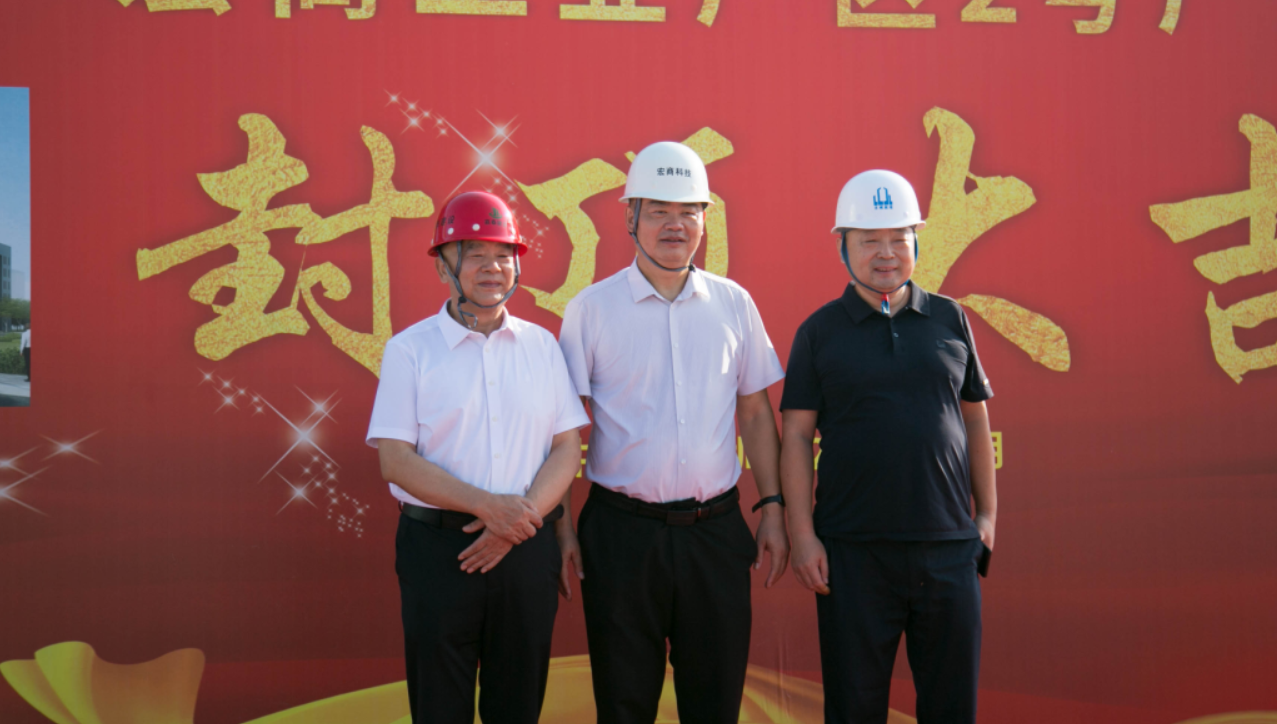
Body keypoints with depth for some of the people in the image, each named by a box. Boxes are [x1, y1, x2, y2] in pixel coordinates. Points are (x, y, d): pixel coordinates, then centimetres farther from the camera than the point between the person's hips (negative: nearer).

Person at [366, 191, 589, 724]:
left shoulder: (541, 345, 10)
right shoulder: (409, 350, 1)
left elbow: (567, 448, 5)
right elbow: (396, 460, -7)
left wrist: (517, 522, -10)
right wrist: (487, 506, -17)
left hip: (527, 553, 3)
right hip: (438, 551, -2)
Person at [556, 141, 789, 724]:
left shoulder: (734, 304, 7)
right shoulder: (590, 309, 0)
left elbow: (756, 413, 12)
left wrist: (772, 509, 6)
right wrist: (561, 526, -4)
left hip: (715, 529, 2)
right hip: (622, 529, -2)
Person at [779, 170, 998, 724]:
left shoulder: (949, 319, 8)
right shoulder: (820, 332, 2)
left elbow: (975, 419, 13)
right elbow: (796, 436, 0)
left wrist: (988, 513, 9)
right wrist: (802, 534, -7)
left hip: (947, 543, 2)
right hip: (852, 552, -2)